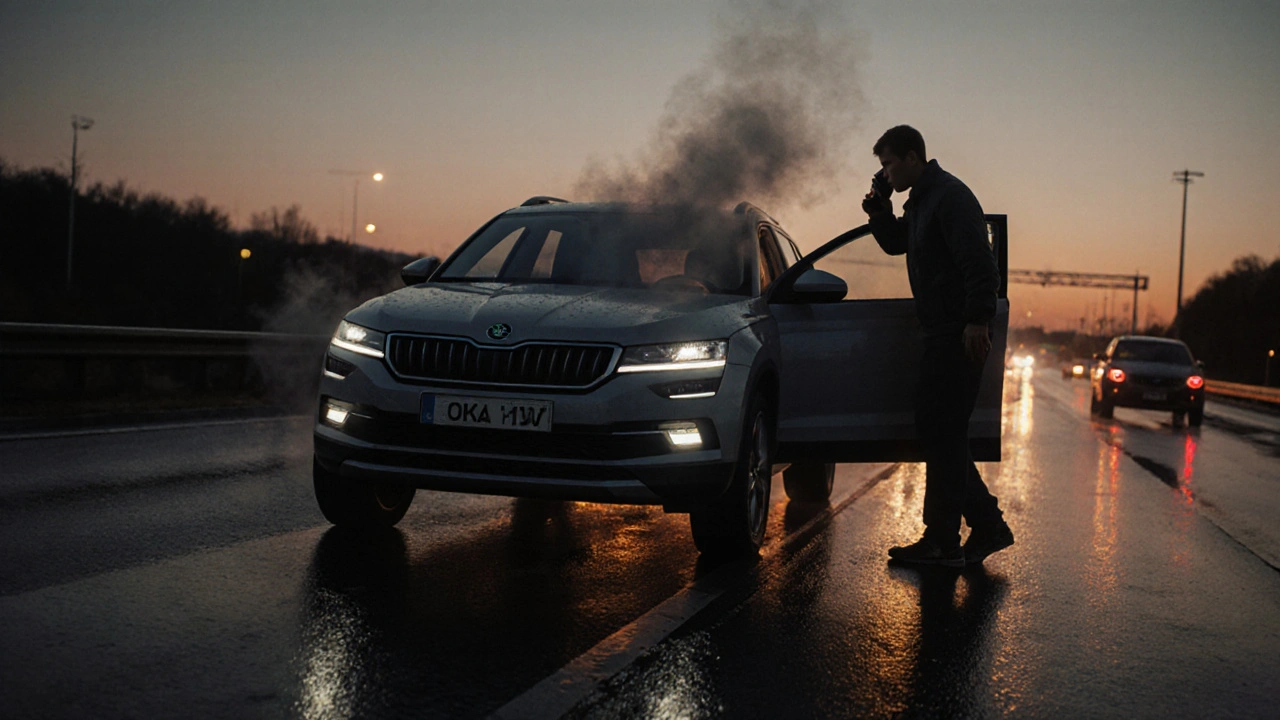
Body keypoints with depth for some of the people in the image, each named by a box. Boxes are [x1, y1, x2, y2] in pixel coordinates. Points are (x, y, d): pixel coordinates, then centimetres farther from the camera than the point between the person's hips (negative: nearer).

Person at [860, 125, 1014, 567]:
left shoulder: (950, 197, -13)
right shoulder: (920, 201, 19)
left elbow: (979, 262, -21)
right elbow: (895, 244, 32)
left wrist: (977, 320, -27)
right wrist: (880, 210, 13)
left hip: (959, 336, -10)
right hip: (941, 335, 10)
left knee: (942, 435, -8)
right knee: (939, 434, 12)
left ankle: (943, 542, -3)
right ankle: (989, 526, 18)